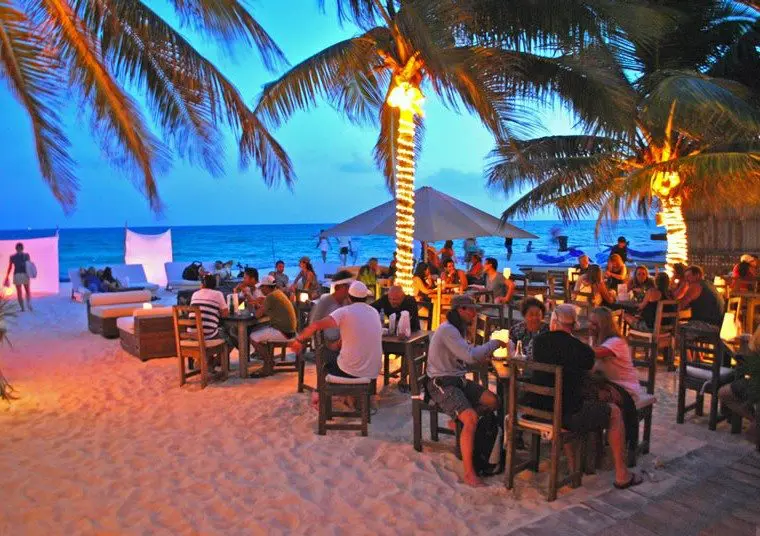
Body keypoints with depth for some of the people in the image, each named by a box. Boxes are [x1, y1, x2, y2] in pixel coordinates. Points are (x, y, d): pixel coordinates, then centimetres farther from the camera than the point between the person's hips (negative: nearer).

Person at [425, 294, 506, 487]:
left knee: (493, 401, -1)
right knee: (471, 418, -27)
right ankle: (469, 473, -22)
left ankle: (459, 419, 15)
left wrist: (485, 354, 3)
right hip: (442, 384, -10)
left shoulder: (457, 329, 13)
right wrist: (493, 343, -14)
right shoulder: (447, 330, -19)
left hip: (458, 379, 10)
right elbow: (470, 356, -26)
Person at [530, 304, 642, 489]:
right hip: (567, 415, -4)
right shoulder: (583, 350, -10)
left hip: (535, 410, 5)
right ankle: (621, 475, 26)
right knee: (615, 412, 17)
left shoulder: (538, 341, -1)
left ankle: (574, 466, 41)